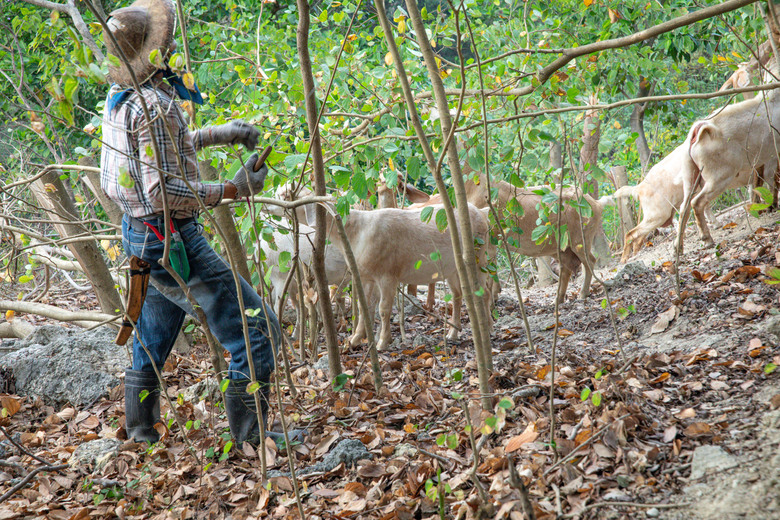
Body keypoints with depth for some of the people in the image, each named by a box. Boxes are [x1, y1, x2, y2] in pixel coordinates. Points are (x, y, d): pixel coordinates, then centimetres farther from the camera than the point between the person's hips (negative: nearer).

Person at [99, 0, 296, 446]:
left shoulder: (121, 96, 6)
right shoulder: (153, 105, -23)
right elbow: (165, 192, -26)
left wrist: (219, 134, 22)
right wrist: (235, 189, -19)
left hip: (139, 235, 10)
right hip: (172, 240, -10)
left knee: (152, 343, 22)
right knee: (258, 329, -4)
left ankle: (141, 440, 32)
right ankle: (250, 438, -1)